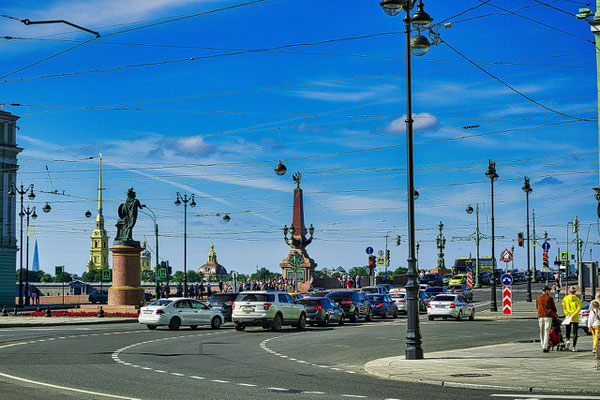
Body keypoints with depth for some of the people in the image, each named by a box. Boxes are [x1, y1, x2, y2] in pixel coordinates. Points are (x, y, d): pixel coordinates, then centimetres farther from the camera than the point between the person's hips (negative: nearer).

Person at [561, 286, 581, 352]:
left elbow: (564, 308, -5)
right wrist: (573, 315, -11)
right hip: (576, 319, -1)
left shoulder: (565, 298, 1)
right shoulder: (577, 299, -1)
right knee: (575, 332, 4)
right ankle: (574, 347, -1)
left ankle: (568, 340, -13)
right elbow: (578, 308, -9)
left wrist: (567, 314, -8)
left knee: (568, 331, 15)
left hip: (568, 317, 1)